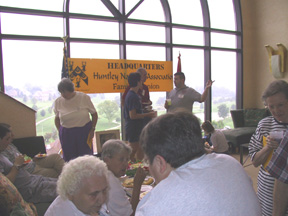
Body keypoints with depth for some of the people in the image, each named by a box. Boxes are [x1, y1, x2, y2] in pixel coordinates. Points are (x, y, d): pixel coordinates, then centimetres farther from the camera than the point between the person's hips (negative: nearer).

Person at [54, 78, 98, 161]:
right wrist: (60, 131, 4)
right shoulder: (58, 102, 1)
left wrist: (92, 129, -5)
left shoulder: (84, 98, -6)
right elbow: (57, 118, 14)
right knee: (68, 158, 5)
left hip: (84, 132, -2)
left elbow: (94, 114, 1)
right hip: (66, 134, 2)